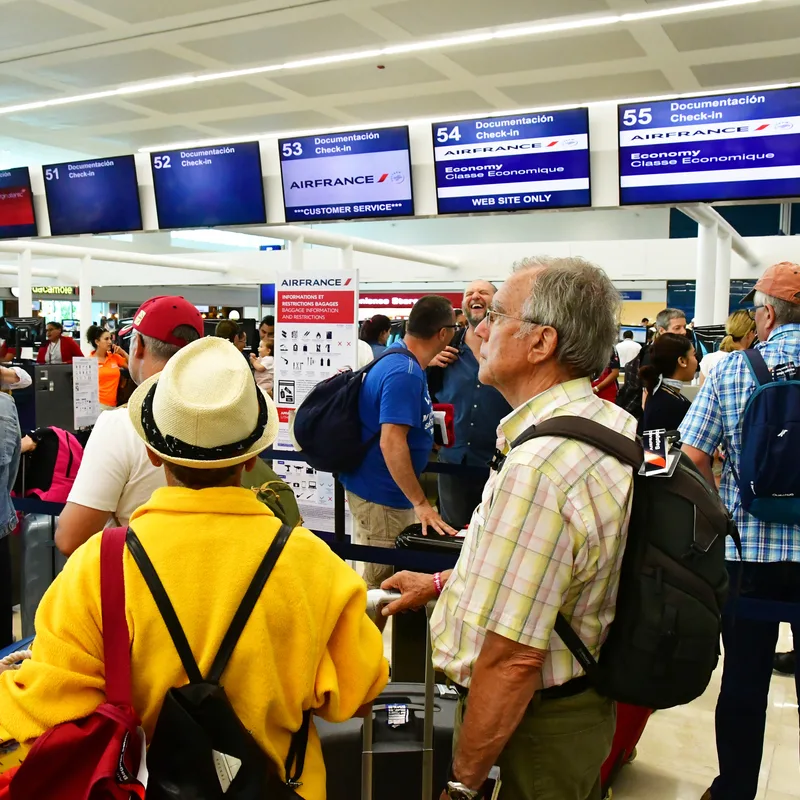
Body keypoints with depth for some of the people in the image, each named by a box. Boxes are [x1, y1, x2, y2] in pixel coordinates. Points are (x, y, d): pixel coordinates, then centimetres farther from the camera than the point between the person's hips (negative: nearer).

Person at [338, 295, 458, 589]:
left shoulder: (398, 359, 7)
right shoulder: (405, 373, -25)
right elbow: (391, 442, -30)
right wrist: (421, 503, -27)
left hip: (376, 487, 10)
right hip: (382, 495, -10)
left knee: (380, 577, 21)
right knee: (382, 583, 4)